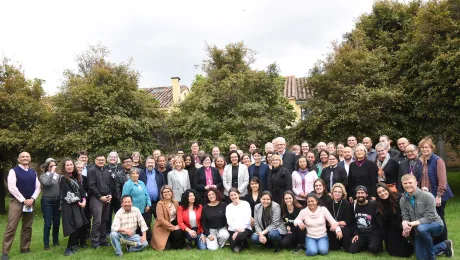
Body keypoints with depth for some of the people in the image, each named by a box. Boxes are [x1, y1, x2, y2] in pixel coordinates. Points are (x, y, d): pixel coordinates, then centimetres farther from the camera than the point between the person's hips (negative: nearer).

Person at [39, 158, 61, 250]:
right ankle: (46, 244, 7)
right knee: (48, 223, -3)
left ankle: (56, 241, 22)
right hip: (47, 201, -3)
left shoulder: (59, 176, 8)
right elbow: (47, 183, -22)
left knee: (57, 223, 8)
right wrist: (52, 172, -15)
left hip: (57, 201, 3)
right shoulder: (43, 176, 0)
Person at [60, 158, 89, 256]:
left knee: (80, 226, 4)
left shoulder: (76, 177, 16)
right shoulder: (63, 178, -7)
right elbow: (67, 194, -12)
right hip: (69, 206, -7)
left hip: (78, 205, 7)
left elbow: (81, 190, 16)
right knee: (75, 226, -12)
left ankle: (74, 245, 17)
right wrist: (78, 202, -10)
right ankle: (70, 248, -1)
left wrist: (84, 200, -1)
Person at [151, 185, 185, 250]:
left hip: (174, 224, 5)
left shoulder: (175, 202, 4)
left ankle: (179, 246, 4)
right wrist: (173, 227, -20)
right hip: (162, 228, -5)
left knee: (180, 232, -27)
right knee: (167, 247, -18)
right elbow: (160, 219, -19)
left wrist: (179, 225, -10)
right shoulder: (160, 204, -13)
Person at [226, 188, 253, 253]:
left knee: (240, 235, -37)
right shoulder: (228, 207, 8)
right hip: (233, 230, 2)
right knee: (235, 249, -20)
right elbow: (229, 221, -3)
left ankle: (244, 244, -2)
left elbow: (248, 219, -5)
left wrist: (241, 228, -17)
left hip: (245, 229, -2)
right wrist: (237, 229, -19)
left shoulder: (245, 204, 1)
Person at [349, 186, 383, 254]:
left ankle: (378, 245, 5)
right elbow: (354, 222, 11)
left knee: (373, 248, -31)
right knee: (352, 250, -10)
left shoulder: (374, 204, -11)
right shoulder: (354, 206, 5)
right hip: (361, 233, 5)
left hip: (374, 232, -4)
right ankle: (366, 244, 16)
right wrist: (356, 234, 3)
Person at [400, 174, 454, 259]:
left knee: (421, 228, -39)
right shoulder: (403, 200, -7)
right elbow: (405, 217, -7)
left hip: (435, 225, -5)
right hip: (419, 230, 6)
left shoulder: (427, 196, -22)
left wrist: (412, 224, -34)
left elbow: (429, 218, -24)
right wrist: (405, 225, -32)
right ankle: (444, 246, 27)